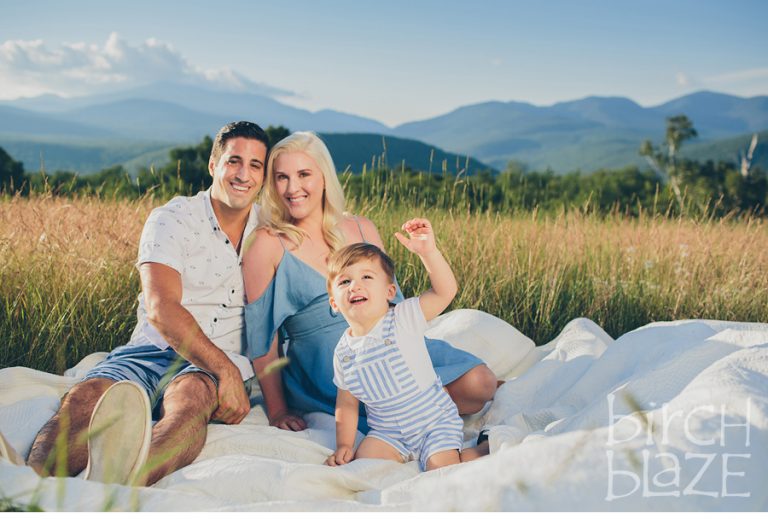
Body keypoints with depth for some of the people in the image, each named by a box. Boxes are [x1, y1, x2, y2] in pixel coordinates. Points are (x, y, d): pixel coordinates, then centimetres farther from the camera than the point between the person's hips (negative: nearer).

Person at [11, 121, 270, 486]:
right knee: (84, 398, -33)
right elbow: (161, 309, -16)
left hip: (219, 365, 0)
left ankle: (128, 477, -72)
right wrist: (224, 369, -27)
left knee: (191, 397, -39)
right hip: (152, 350, 0)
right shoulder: (173, 219, 0)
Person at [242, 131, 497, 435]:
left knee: (479, 383, -18)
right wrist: (277, 411, -1)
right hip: (326, 366, -5)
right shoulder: (268, 245, -3)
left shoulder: (363, 230, 10)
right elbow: (261, 334, -2)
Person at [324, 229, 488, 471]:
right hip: (387, 433, 4)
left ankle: (470, 455, 9)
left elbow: (445, 291, -26)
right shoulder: (343, 351, -1)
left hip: (436, 421, -3)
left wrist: (427, 251, -38)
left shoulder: (404, 318, -12)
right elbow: (346, 404, 9)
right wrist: (344, 445, -2)